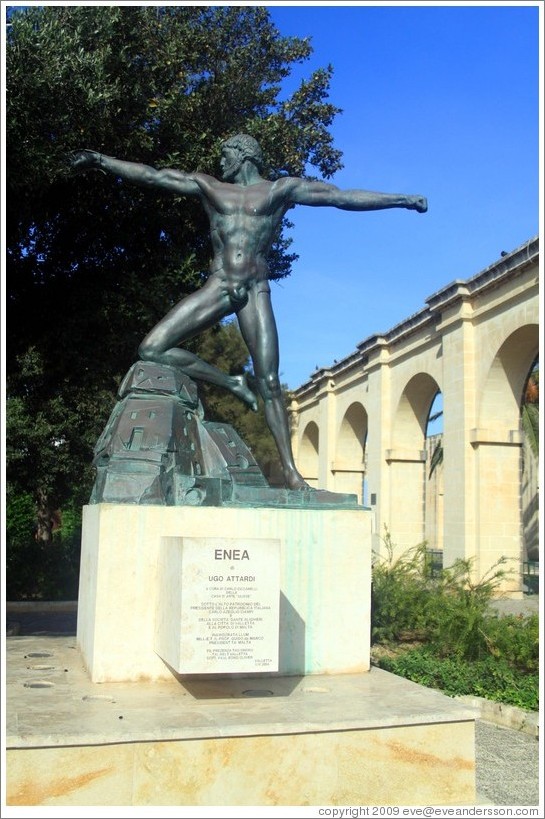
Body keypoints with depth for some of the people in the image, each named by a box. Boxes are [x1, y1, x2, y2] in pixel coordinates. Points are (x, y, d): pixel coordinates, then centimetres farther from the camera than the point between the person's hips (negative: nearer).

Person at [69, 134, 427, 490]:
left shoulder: (281, 189, 11)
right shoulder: (208, 187, 19)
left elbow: (343, 197, 7)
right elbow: (150, 176, 17)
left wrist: (402, 199, 3)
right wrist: (101, 161, 12)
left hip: (255, 291, -3)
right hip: (216, 288, 3)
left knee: (269, 384, -8)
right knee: (151, 350, -11)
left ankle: (290, 469, -5)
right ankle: (231, 384, 1)